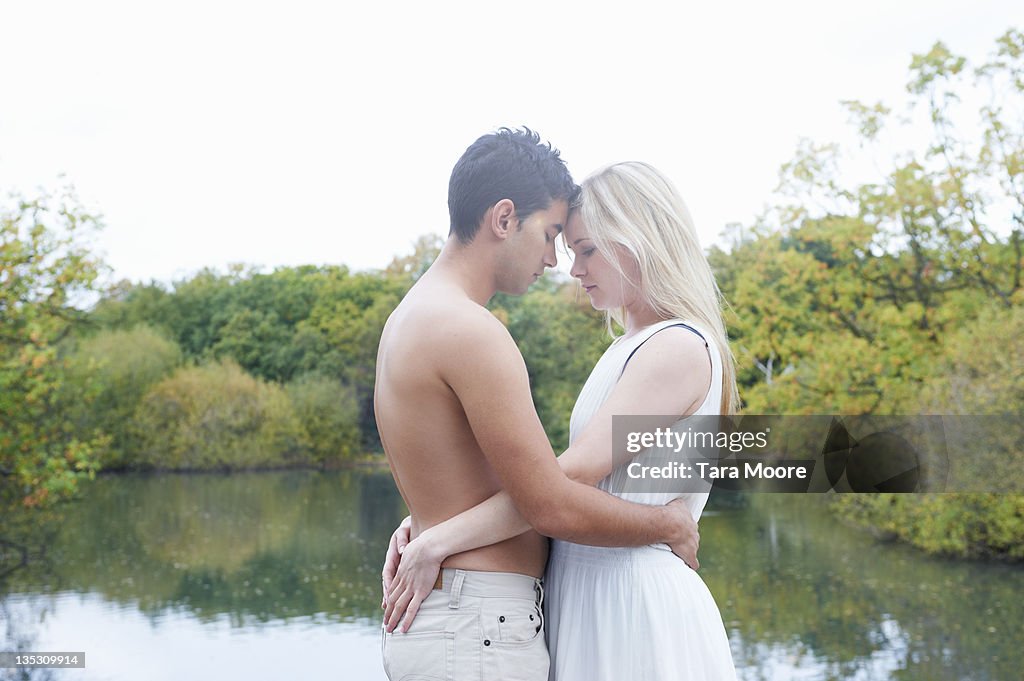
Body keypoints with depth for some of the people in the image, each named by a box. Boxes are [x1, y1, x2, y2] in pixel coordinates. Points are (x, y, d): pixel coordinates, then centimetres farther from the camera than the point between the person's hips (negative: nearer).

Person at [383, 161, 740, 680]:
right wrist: (425, 522, 0)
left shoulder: (679, 347, -14)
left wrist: (437, 542, -19)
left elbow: (576, 473, -22)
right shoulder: (628, 348, 15)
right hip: (586, 594, 8)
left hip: (637, 603, -8)